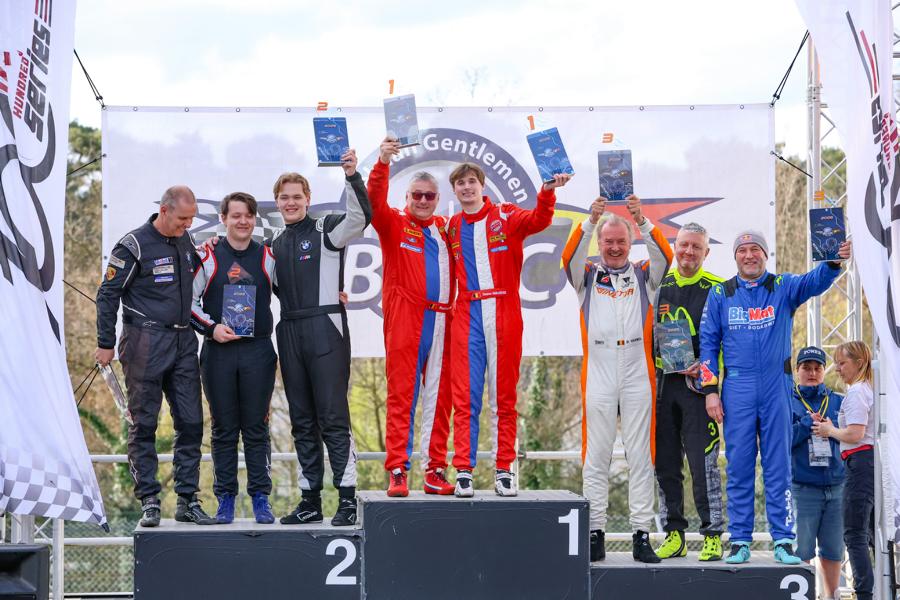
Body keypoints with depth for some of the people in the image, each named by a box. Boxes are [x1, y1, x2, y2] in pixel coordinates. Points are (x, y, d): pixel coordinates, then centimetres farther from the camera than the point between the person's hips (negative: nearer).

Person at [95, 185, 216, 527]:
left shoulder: (185, 241, 11)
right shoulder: (135, 245, -8)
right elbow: (108, 295, -5)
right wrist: (106, 344, -7)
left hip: (183, 342, 6)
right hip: (146, 342, -6)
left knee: (191, 422, 3)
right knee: (144, 425, -1)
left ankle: (188, 500, 9)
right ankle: (149, 502, 3)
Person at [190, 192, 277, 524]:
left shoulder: (268, 257, 8)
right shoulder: (207, 257, 3)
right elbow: (188, 301, 6)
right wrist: (211, 327, -7)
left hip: (258, 351, 1)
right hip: (219, 351, -1)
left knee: (256, 428, 3)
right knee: (224, 429, 4)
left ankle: (260, 498, 8)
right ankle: (225, 499, 10)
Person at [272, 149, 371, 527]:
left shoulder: (325, 230, 0)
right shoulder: (277, 243, 19)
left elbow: (360, 216, -19)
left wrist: (352, 176, -30)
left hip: (325, 329, -7)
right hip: (290, 334, 7)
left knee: (333, 418, -9)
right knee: (302, 422, 8)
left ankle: (348, 499, -8)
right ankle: (310, 500, 13)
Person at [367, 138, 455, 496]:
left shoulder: (445, 229, 16)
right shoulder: (394, 224, 4)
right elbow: (375, 201, -13)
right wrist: (383, 163, -28)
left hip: (441, 321, 4)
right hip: (404, 320, -4)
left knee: (439, 397, 5)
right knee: (401, 396, -5)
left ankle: (435, 472, 10)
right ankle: (397, 472, -5)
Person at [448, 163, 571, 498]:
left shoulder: (505, 217, 2)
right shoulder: (452, 227, 13)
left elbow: (538, 220, -16)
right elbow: (450, 272, 15)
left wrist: (547, 193, -34)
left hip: (504, 316, -2)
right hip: (467, 317, 2)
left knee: (504, 397, 3)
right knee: (466, 397, -2)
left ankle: (504, 471, 6)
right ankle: (463, 471, -1)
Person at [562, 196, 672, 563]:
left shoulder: (643, 276, 12)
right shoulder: (588, 276, 11)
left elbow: (664, 256, -6)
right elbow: (570, 258, -8)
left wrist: (642, 221, -21)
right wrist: (590, 221, -23)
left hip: (638, 376, 0)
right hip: (598, 376, 0)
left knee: (640, 456, 1)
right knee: (596, 456, 2)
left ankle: (642, 535, 3)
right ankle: (595, 533, 6)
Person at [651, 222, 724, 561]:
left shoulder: (717, 289, 1)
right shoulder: (659, 285, 11)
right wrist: (659, 360, 1)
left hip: (699, 383, -4)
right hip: (663, 381, 4)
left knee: (703, 463, -7)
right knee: (665, 463, 6)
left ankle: (713, 535, -1)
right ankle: (674, 534, 13)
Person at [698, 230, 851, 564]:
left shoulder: (784, 287, 6)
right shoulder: (720, 294, 8)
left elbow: (814, 282, -13)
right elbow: (708, 343, 8)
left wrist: (834, 262, -35)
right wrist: (710, 390, -2)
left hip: (777, 388, 0)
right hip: (737, 389, 0)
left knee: (779, 467, 1)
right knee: (739, 467, 1)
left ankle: (783, 541, 4)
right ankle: (740, 541, 6)